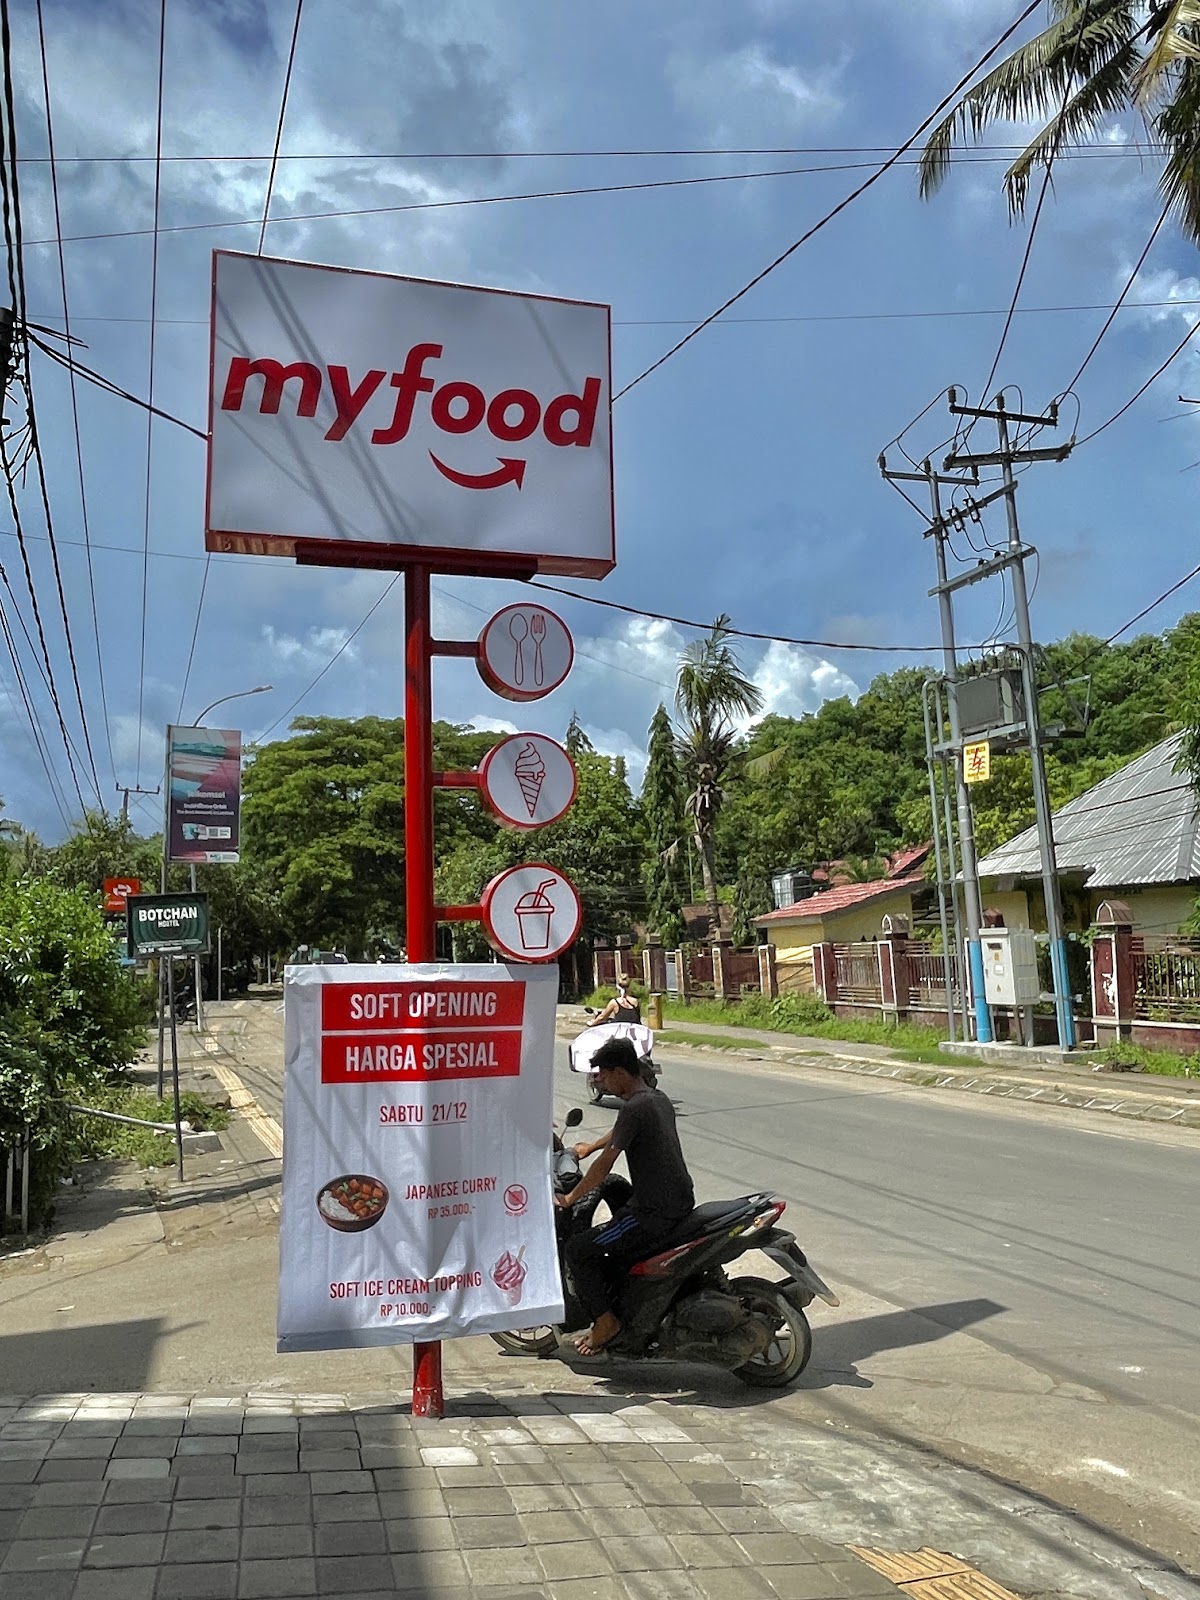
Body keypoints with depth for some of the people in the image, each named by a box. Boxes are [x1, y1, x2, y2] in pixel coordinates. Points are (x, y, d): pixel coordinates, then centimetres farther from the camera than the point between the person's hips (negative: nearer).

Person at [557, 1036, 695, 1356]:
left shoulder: (634, 1108, -18)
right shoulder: (659, 1100, 10)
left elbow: (605, 1163, -17)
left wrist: (569, 1199, -5)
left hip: (655, 1214, -10)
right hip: (681, 1202, 10)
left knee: (578, 1250, -4)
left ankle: (605, 1320, 4)